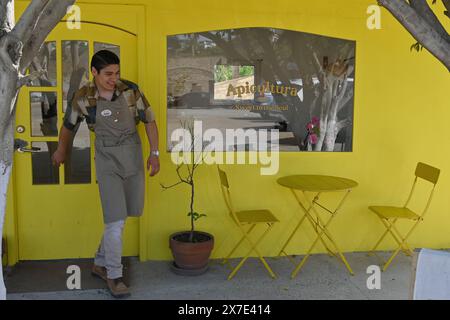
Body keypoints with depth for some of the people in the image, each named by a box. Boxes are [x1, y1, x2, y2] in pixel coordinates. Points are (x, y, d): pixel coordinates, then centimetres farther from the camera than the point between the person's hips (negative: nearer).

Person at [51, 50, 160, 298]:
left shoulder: (130, 90, -9)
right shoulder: (83, 98, -11)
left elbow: (149, 120, 1)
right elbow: (69, 126, 7)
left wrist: (154, 153, -1)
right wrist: (61, 151, 21)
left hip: (133, 154, 3)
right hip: (108, 159, -3)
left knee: (120, 216, 12)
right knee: (116, 220, -9)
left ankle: (100, 263, 31)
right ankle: (114, 276, 7)